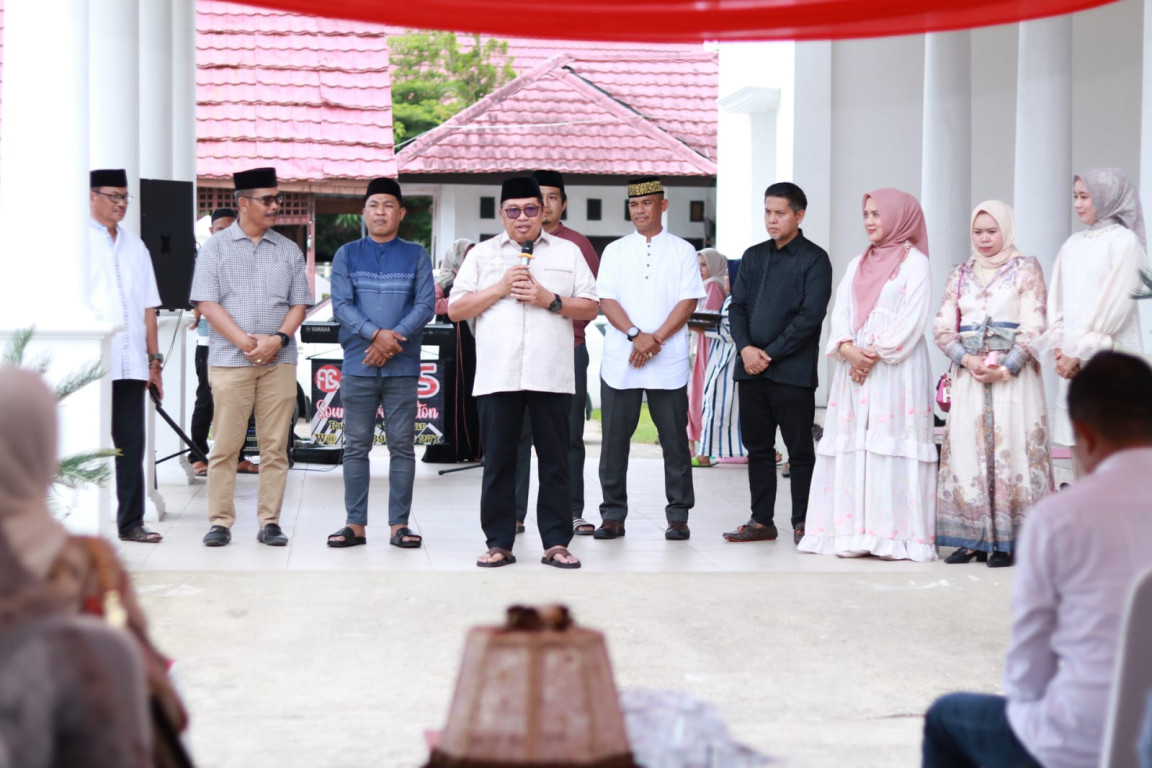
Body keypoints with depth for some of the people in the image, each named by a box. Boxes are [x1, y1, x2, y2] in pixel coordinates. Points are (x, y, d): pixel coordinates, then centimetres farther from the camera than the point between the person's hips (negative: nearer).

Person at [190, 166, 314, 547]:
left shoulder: (289, 250, 13)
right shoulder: (216, 247, 5)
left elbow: (299, 304, 10)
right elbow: (207, 302, -1)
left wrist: (277, 339, -8)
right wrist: (245, 341, -11)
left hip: (280, 360, 2)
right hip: (229, 359, -2)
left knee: (275, 445, 1)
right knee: (225, 445, -3)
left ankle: (270, 522, 6)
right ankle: (220, 522, 4)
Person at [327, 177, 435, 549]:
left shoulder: (416, 255, 9)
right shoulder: (347, 254, 9)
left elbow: (426, 304, -1)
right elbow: (341, 304, -1)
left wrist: (393, 339, -13)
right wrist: (376, 334, -15)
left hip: (402, 366, 0)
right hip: (358, 365, 0)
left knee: (402, 446, 1)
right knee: (356, 446, 2)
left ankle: (399, 524, 6)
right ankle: (355, 524, 7)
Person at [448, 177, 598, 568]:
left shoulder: (568, 252, 13)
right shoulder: (481, 254, 13)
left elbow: (590, 307, 8)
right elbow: (455, 309, 7)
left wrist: (549, 300, -7)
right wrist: (500, 288, -5)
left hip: (551, 375, 0)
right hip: (497, 375, 0)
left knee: (554, 461, 2)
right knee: (498, 462, 3)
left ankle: (555, 543, 8)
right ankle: (499, 543, 10)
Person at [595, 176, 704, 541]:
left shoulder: (682, 251, 8)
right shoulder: (615, 251, 12)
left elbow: (688, 301, -1)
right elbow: (607, 300, 2)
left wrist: (656, 339, -12)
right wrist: (636, 335, -13)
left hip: (668, 362, -1)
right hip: (620, 361, 1)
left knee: (675, 440, 0)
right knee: (615, 439, 1)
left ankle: (678, 517, 7)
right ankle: (613, 515, 8)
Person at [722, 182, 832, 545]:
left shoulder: (814, 259, -2)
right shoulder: (753, 256, 15)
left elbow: (810, 316, -11)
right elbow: (737, 306, 11)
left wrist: (770, 354, -13)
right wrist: (745, 348, -7)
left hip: (792, 371, -6)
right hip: (751, 369, 6)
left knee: (799, 450, 0)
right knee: (758, 447, 9)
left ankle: (803, 522, 6)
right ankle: (762, 520, 16)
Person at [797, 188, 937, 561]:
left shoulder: (914, 262, 0)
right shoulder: (858, 264, 19)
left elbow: (911, 320, -9)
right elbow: (841, 312, 11)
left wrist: (877, 354, -14)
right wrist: (847, 348, -8)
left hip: (896, 369, -6)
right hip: (854, 365, 6)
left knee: (893, 443, -9)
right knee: (852, 444, 2)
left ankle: (896, 533, -8)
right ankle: (854, 531, 4)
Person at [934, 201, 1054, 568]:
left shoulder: (1026, 268, 4)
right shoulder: (961, 274, 14)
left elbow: (1033, 326, -4)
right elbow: (943, 327, 8)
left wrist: (1005, 369, -14)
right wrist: (967, 360, -8)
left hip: (1013, 375, -4)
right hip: (970, 374, 4)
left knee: (1010, 449, -6)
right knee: (967, 451, 0)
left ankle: (1007, 541, -3)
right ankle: (973, 538, 5)